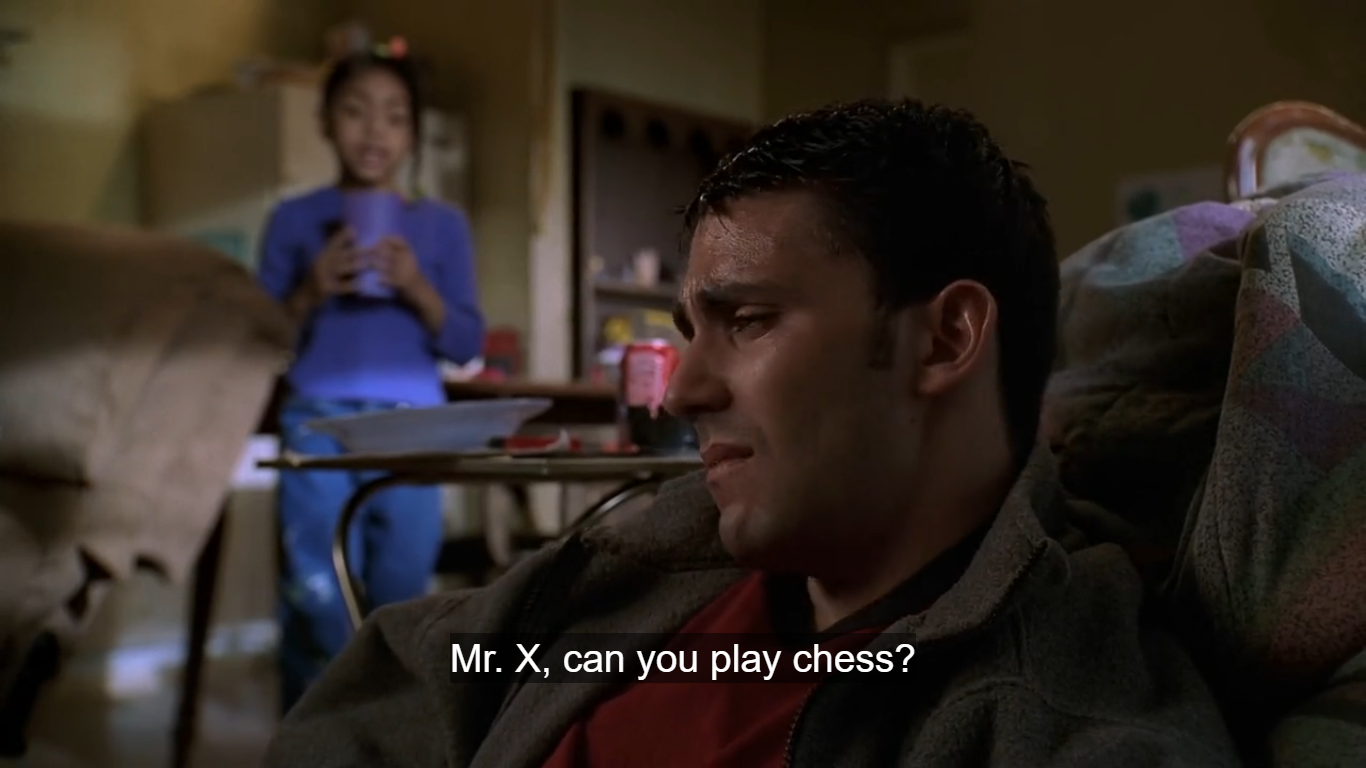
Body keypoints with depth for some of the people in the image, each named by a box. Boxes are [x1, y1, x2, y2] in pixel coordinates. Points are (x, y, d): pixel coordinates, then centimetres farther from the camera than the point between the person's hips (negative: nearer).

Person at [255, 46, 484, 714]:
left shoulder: (443, 225, 10)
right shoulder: (294, 219, 8)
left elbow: (467, 345, 6)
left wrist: (417, 291, -10)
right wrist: (311, 292, -11)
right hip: (318, 426, -1)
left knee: (399, 606, 3)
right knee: (318, 604, -6)